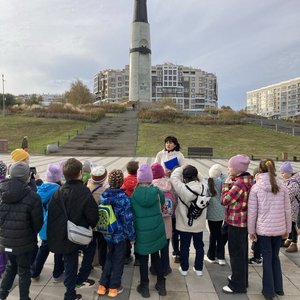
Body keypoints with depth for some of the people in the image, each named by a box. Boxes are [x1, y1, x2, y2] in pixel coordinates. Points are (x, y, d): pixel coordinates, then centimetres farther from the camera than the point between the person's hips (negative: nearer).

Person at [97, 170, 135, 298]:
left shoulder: (103, 196, -6)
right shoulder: (123, 197, -20)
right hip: (120, 234, -4)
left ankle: (103, 285, 26)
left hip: (108, 233, 5)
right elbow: (128, 219, -18)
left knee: (109, 258, 22)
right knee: (118, 260, 12)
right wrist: (131, 236, -6)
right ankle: (114, 287, 22)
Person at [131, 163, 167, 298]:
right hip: (156, 230, 2)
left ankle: (144, 287, 24)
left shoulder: (134, 195, -12)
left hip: (142, 232, -2)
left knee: (143, 259, 12)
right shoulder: (157, 191, -9)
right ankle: (161, 284, 29)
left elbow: (131, 215, -4)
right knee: (156, 256, 19)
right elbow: (162, 204, 10)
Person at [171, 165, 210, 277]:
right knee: (199, 246, 19)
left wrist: (181, 168, -1)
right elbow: (201, 179, 6)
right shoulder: (203, 187, -16)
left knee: (184, 247, 14)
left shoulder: (183, 188, -26)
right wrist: (194, 171, -4)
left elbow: (174, 177, -13)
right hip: (199, 224, 3)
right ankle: (198, 269, 30)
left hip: (185, 224, -3)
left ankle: (184, 269, 27)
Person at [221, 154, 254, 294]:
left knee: (236, 253, 3)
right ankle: (241, 278, 37)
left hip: (236, 222, -10)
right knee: (242, 251, 21)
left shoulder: (238, 183, -26)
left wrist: (226, 183, -11)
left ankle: (238, 285, 16)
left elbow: (225, 200, -17)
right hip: (243, 221, 10)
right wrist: (230, 183, 2)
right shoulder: (247, 180, 5)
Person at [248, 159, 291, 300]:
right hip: (279, 228, 3)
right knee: (275, 256, 21)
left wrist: (251, 230, 2)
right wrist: (287, 229, 14)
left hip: (263, 229, -3)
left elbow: (252, 212, -8)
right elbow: (287, 210, 3)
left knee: (267, 258, 9)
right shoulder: (282, 186, -1)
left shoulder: (256, 188, -9)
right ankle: (278, 288, 32)